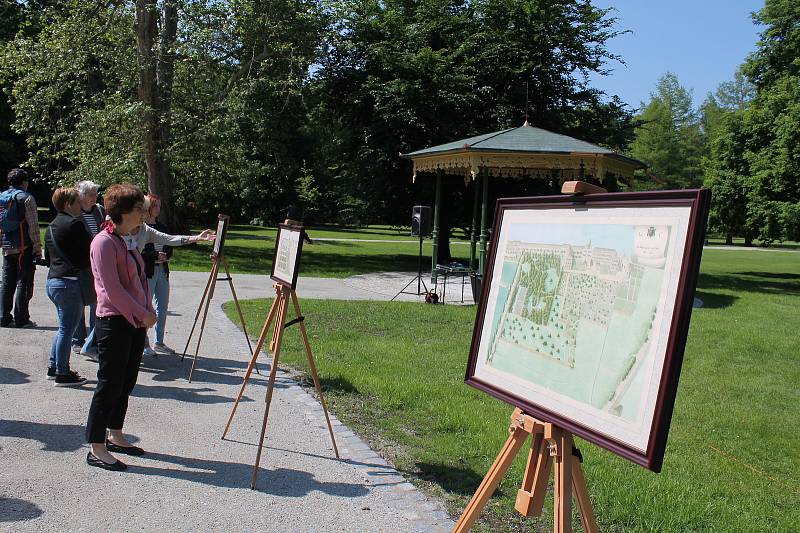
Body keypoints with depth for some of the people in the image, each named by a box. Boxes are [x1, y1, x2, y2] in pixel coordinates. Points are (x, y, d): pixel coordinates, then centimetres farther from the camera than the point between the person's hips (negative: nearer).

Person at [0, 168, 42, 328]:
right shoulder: (26, 198, -8)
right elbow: (33, 225, -12)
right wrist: (37, 247, -9)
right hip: (24, 247, -6)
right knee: (24, 283, -1)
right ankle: (21, 319, -1)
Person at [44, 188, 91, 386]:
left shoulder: (51, 226, 16)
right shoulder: (73, 224, -13)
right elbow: (91, 250, -12)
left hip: (52, 281, 10)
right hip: (70, 282, -10)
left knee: (64, 327, 20)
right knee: (67, 329, -2)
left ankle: (53, 367, 25)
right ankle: (62, 374, 3)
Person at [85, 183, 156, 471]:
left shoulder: (129, 240, 13)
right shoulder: (104, 242, -14)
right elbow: (113, 290, -18)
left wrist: (148, 311, 6)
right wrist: (143, 315, -15)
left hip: (136, 322, 9)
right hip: (114, 322, -9)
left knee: (126, 383, 15)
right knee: (109, 384, -2)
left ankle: (115, 436, 28)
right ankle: (96, 449, 7)